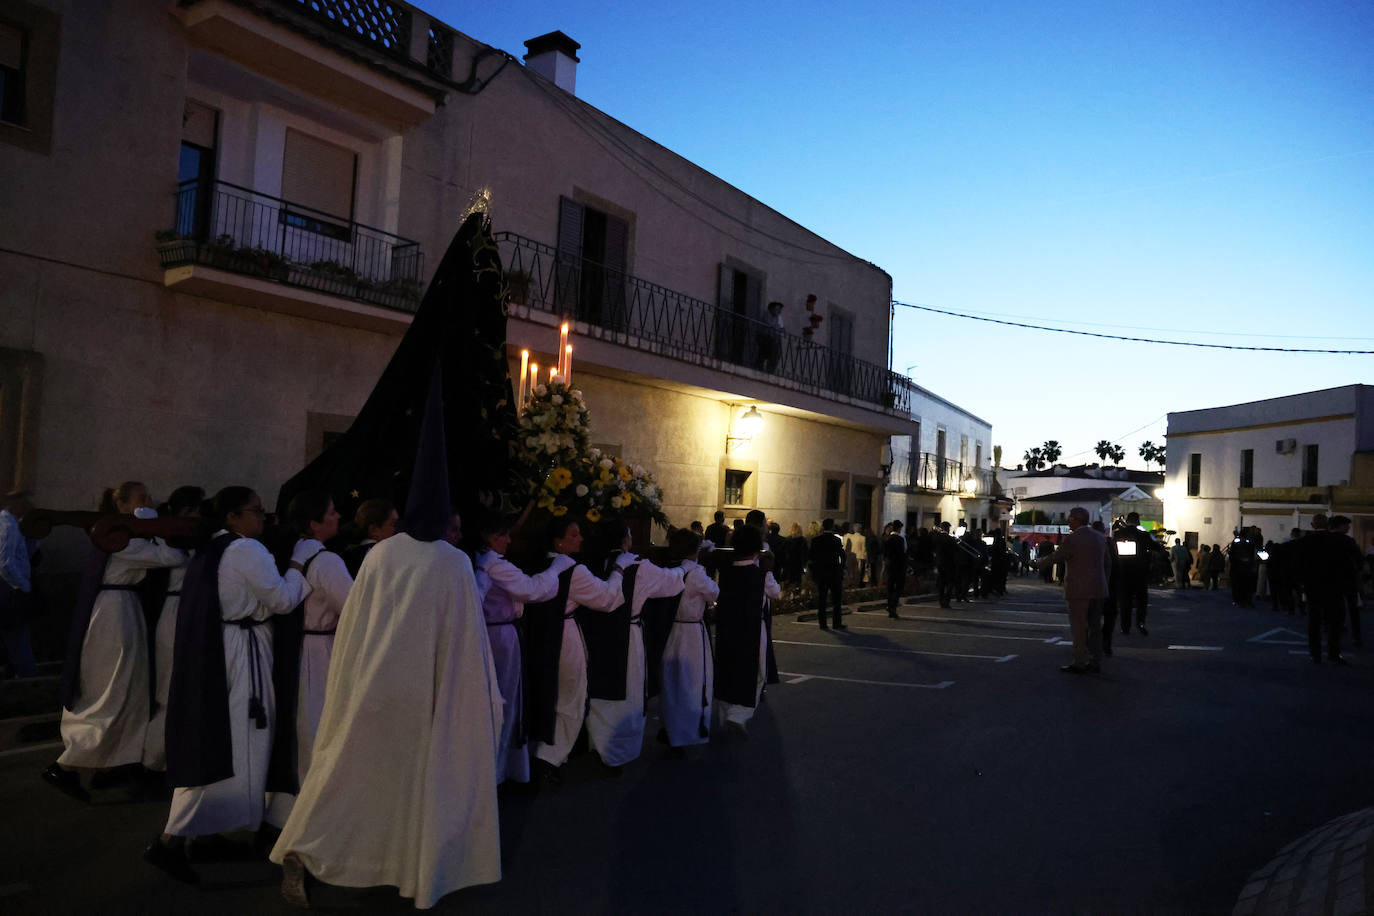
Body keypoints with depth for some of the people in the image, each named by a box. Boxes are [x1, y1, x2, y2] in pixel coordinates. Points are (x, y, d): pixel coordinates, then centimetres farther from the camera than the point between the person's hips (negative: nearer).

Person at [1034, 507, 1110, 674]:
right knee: (1094, 626, 12)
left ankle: (1079, 663, 3)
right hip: (1098, 590, 7)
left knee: (1079, 627, -1)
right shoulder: (1100, 538, 10)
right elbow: (1107, 564, 16)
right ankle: (1095, 661, 16)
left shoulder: (1072, 539, -13)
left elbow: (1054, 557, -4)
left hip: (1079, 591, -7)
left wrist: (1038, 563, 13)